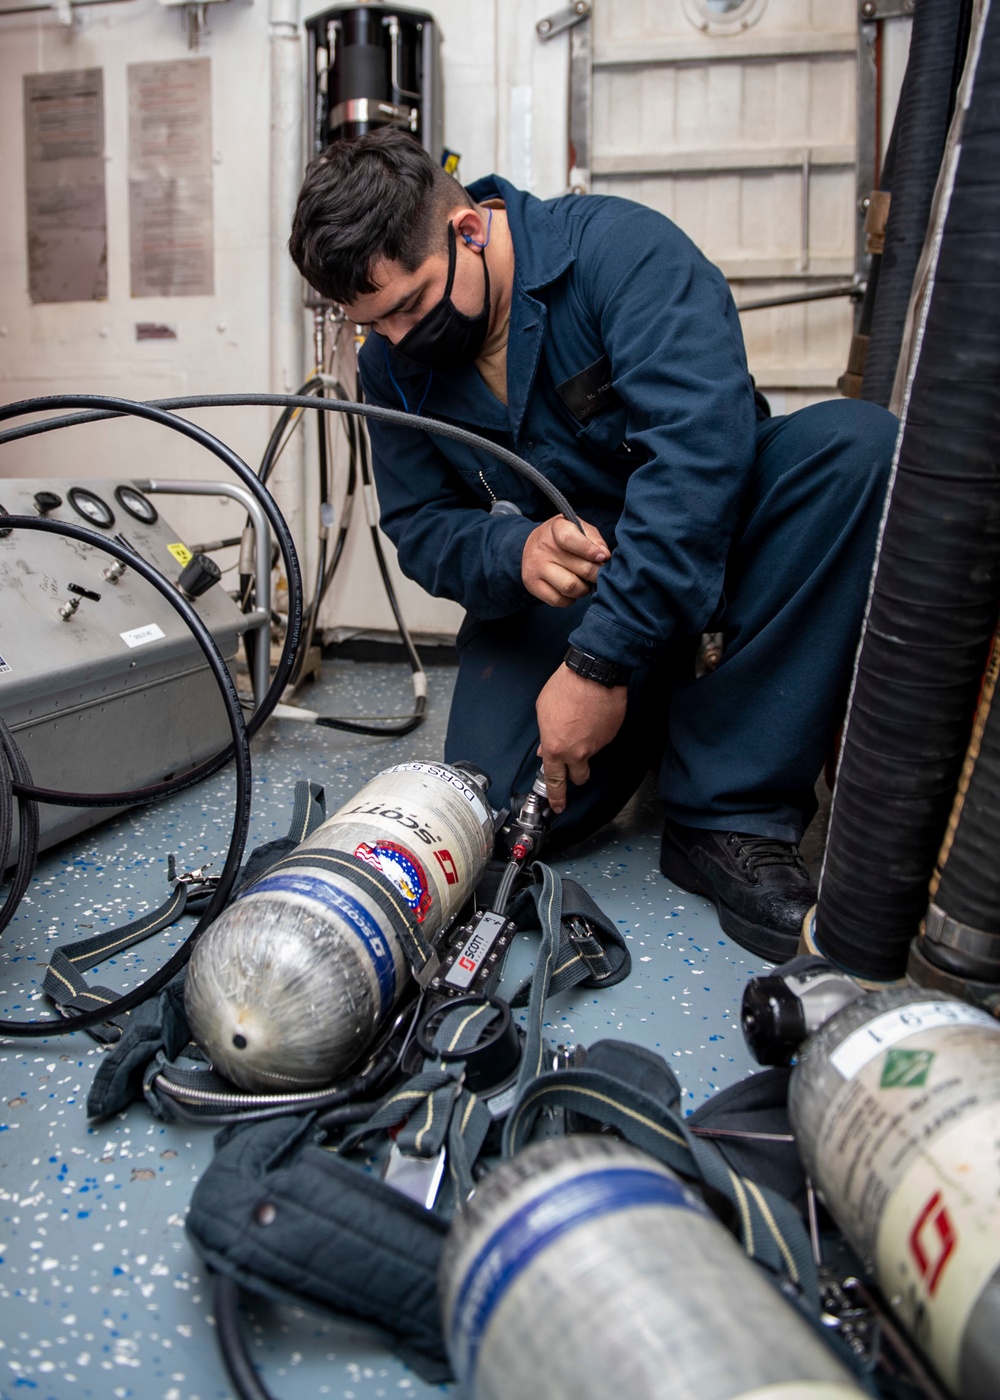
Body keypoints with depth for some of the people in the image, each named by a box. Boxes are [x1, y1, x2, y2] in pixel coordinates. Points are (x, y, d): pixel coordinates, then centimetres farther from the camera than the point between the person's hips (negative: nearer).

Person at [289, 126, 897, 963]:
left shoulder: (619, 247, -19)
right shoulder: (392, 365, -1)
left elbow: (697, 447, -31)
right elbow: (420, 526, 0)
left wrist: (600, 661, -36)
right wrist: (514, 553, -26)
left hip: (707, 537, -2)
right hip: (544, 597, 3)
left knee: (855, 442, -32)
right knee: (508, 810, -20)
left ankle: (732, 816, -27)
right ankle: (659, 705, 14)